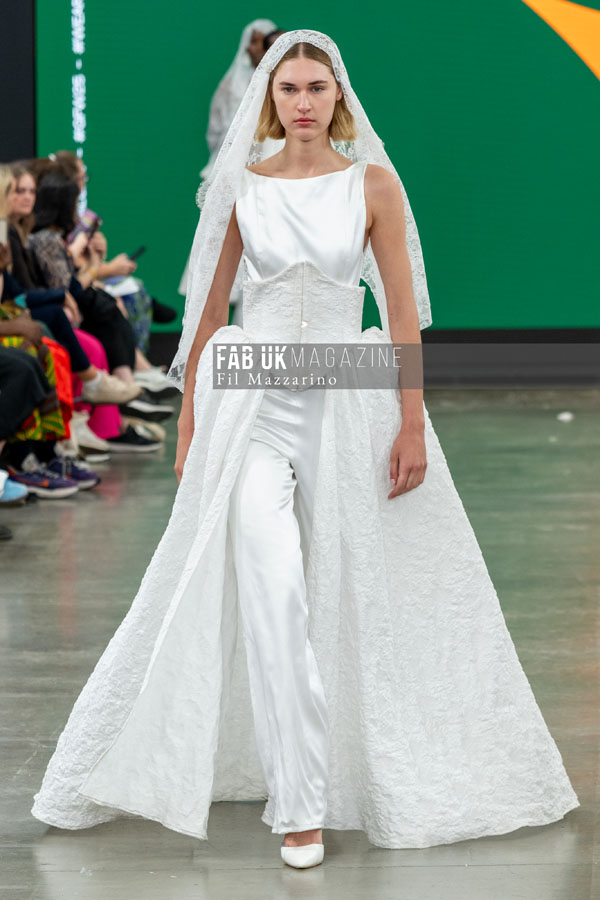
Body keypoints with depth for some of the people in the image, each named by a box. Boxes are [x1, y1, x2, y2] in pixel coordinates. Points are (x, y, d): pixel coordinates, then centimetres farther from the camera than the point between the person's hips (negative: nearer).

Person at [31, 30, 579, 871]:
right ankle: (299, 804, -13)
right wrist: (190, 425, 8)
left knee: (348, 595, 5)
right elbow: (208, 311, 9)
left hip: (346, 401, 0)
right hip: (252, 400, 0)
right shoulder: (241, 186, 4)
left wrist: (413, 423, -7)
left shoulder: (373, 183, 0)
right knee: (272, 586, -15)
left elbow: (404, 310, -1)